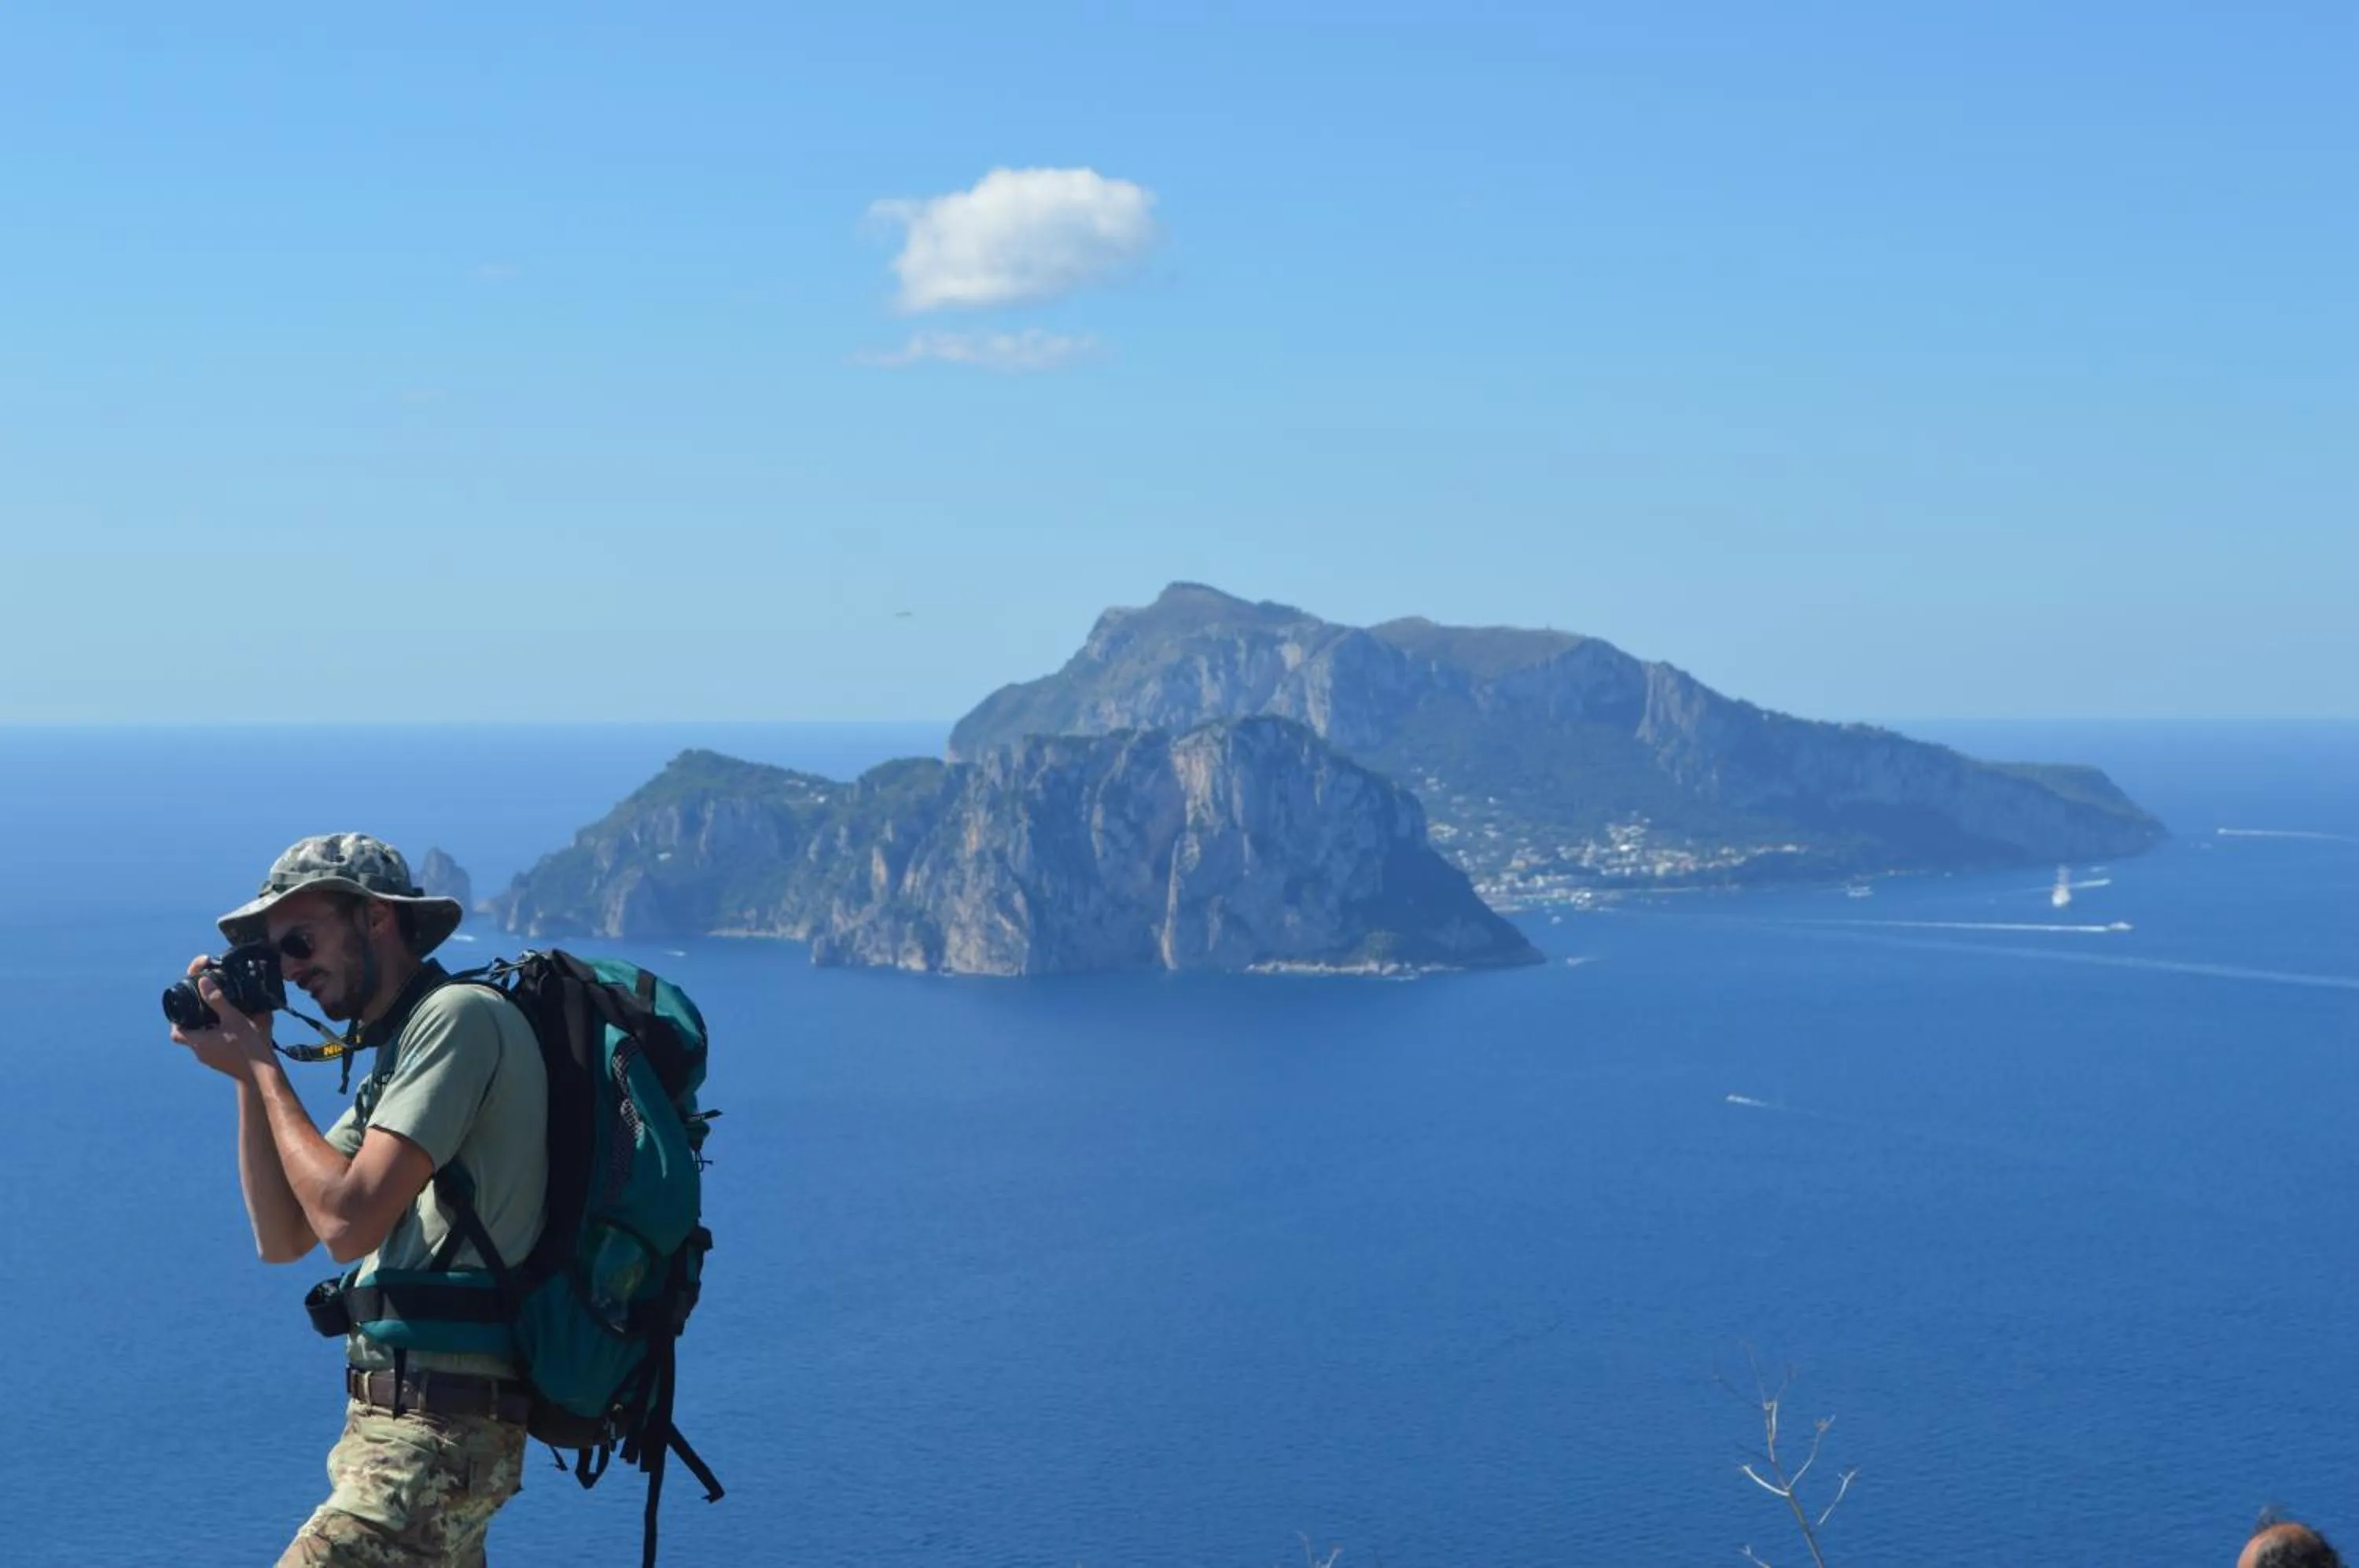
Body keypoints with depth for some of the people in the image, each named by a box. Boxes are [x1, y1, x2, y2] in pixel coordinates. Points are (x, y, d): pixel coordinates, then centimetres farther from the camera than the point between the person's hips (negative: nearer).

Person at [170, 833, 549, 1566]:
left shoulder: (460, 1016, -11)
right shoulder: (394, 1056, 20)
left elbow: (348, 1221, -19)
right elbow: (283, 1238, 17)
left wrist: (261, 1064, -8)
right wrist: (249, 1071, 9)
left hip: (436, 1433, -10)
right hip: (384, 1423, 10)